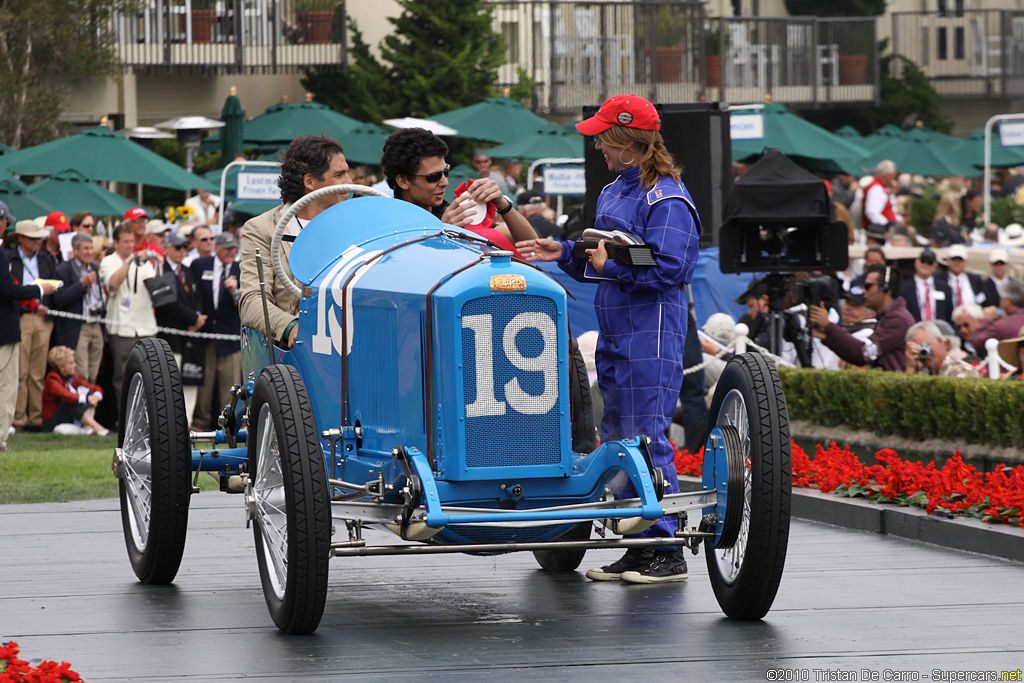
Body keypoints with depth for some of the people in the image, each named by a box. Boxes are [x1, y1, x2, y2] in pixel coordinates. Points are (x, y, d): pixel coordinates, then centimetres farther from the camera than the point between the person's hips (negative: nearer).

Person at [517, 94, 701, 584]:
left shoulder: (666, 199, -13)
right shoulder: (614, 192, 16)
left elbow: (666, 268, -21)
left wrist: (609, 266, -15)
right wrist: (564, 253, 9)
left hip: (652, 330, -10)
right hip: (615, 331, 10)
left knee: (646, 437, -9)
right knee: (617, 438, 11)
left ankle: (668, 551, -4)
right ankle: (638, 549, 17)